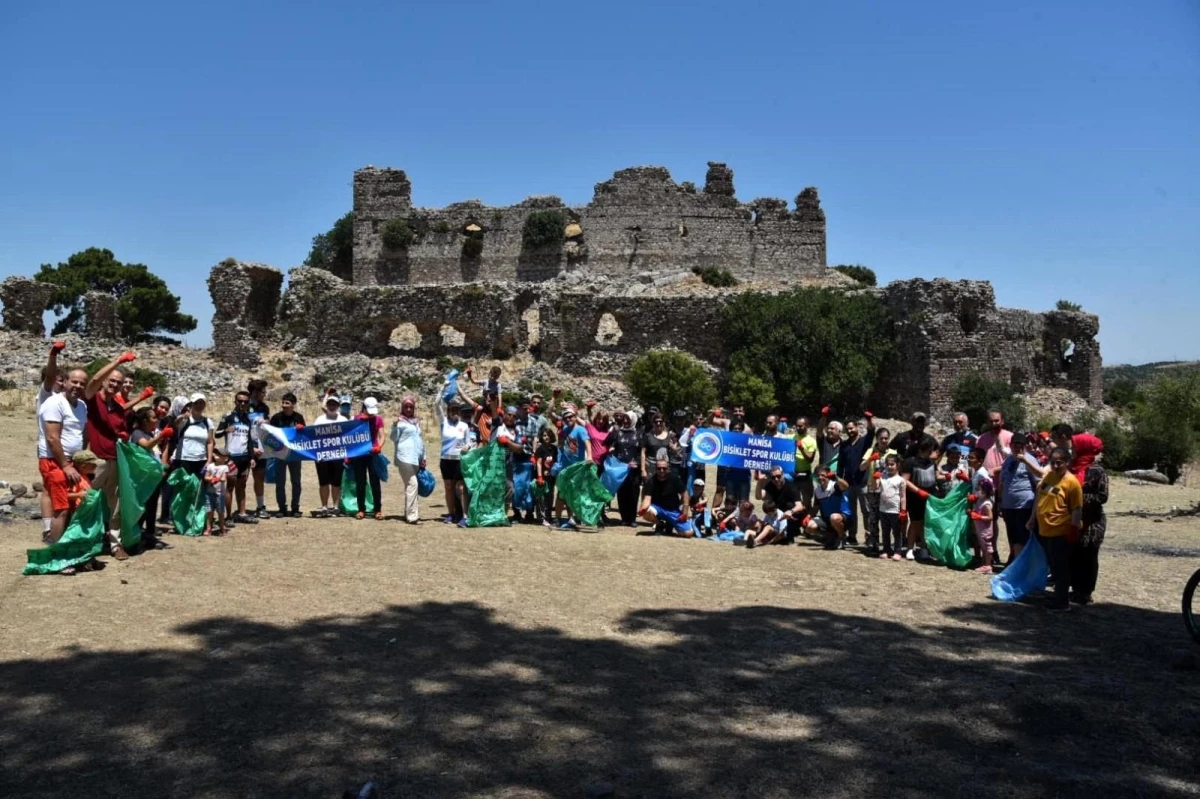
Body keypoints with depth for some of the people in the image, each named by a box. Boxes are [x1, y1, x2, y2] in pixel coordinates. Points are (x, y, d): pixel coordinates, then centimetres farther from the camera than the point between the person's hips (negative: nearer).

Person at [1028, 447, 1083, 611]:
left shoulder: (1072, 482, -14)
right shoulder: (1048, 476, 8)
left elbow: (1077, 509, -14)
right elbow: (1039, 499, 18)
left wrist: (1074, 531, -15)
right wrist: (1033, 519, 21)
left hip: (1060, 532, -7)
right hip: (1044, 530, 8)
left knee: (1060, 568, 1)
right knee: (1053, 566, 17)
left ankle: (1062, 601, 9)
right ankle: (1059, 596, 29)